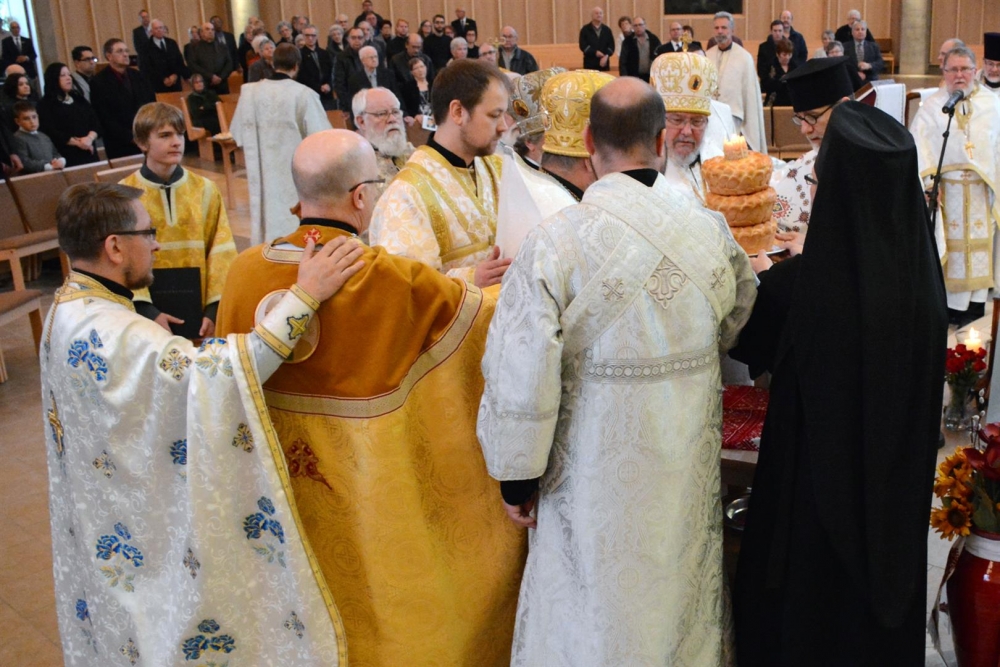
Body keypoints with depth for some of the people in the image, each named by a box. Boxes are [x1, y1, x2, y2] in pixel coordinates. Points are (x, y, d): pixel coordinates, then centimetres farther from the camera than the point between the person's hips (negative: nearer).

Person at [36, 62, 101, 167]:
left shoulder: (79, 100, 20)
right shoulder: (46, 104, 2)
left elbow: (96, 123, 10)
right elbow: (51, 132, -10)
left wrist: (90, 138, -11)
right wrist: (77, 142, -13)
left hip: (89, 154, 5)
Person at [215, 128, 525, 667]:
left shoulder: (247, 270, -11)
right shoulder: (395, 280, -22)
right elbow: (492, 313, -8)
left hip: (286, 480, 4)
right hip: (378, 492, -4)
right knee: (387, 605, 17)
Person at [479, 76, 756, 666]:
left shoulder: (555, 243, -20)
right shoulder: (711, 231, -8)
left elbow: (521, 376, -17)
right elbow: (740, 331, 9)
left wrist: (516, 477, -4)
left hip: (596, 476, -3)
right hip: (688, 476, 3)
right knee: (682, 600, 23)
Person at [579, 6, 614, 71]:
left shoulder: (607, 30, 13)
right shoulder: (585, 29, 4)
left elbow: (611, 45, 7)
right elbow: (583, 45, -4)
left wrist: (606, 56, -12)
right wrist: (595, 52, -15)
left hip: (604, 63, 3)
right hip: (590, 63, -3)